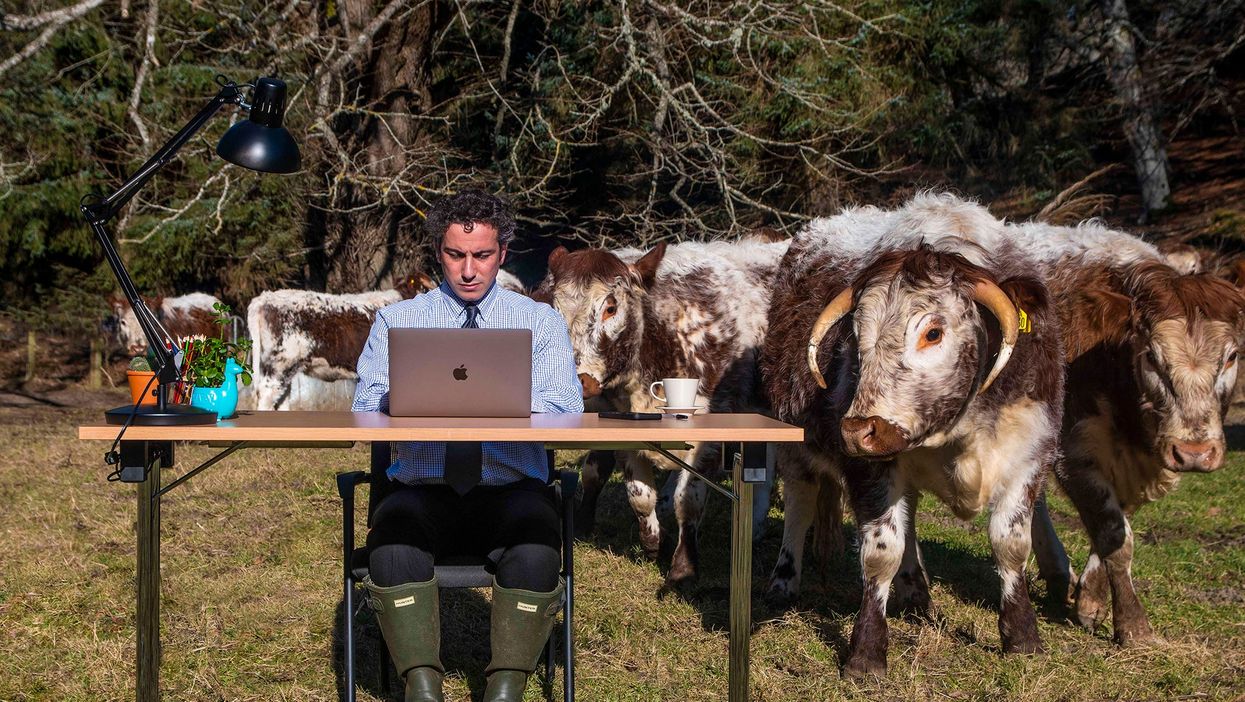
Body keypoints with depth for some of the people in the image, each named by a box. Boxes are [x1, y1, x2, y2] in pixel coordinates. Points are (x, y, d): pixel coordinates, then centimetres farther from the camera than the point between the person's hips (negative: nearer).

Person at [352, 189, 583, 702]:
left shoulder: (540, 321, 13)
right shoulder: (397, 320, 15)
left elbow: (566, 408, -2)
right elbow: (366, 408, 2)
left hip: (510, 488, 0)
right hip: (423, 488, 1)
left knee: (537, 542, -33)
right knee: (393, 538, -32)